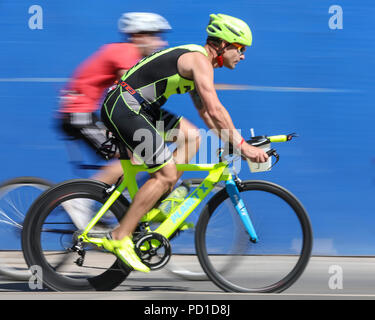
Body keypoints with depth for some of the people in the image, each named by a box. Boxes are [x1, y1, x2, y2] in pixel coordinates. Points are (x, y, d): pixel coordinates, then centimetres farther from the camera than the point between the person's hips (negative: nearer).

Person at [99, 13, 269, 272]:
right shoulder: (200, 60, -14)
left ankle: (157, 205, 10)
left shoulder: (195, 59, 18)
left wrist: (230, 141, 21)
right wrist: (243, 147, -19)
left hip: (138, 107, 10)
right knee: (166, 173, -11)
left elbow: (204, 110, 26)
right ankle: (119, 238, -9)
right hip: (123, 108, -10)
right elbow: (215, 110, -22)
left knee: (192, 136, 13)